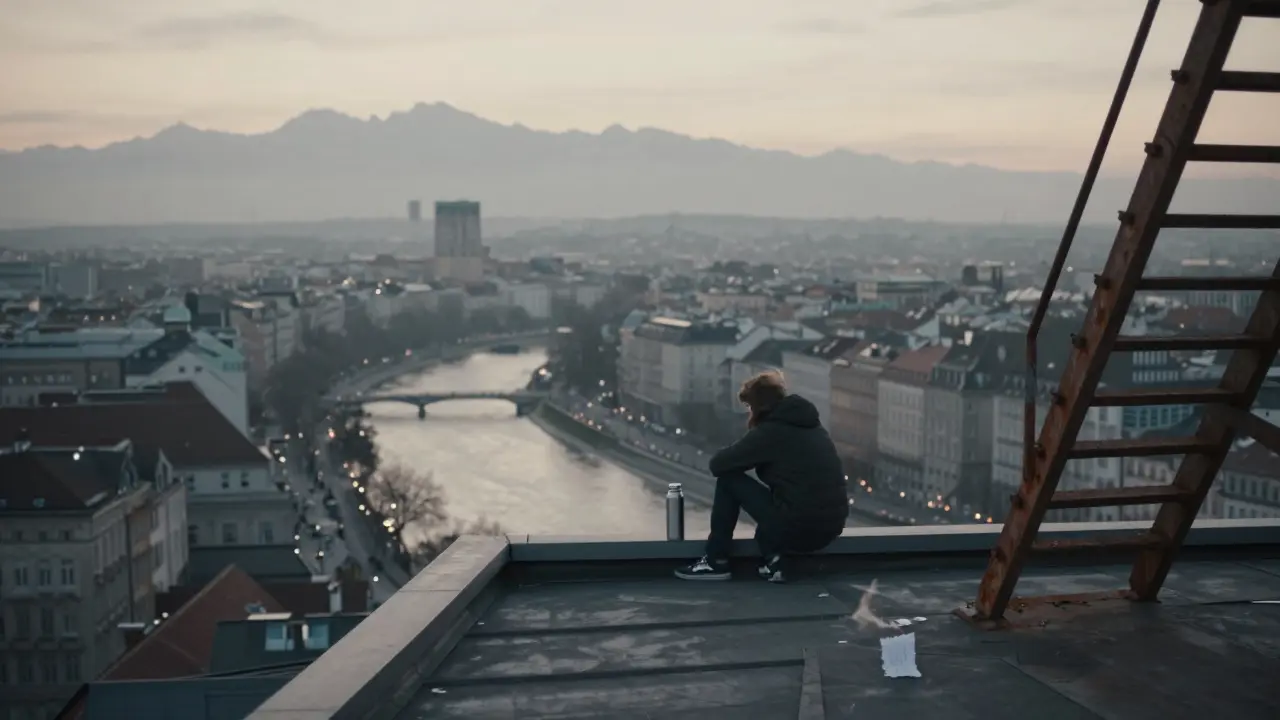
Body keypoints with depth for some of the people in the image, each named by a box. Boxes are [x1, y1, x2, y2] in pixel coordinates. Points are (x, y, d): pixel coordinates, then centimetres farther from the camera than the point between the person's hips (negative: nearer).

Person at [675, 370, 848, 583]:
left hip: (796, 529, -7)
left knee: (728, 480, 7)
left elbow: (717, 464, -2)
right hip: (832, 528, 7)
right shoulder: (810, 424, 15)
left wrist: (744, 459, 17)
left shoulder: (771, 430, -7)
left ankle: (715, 562, 12)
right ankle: (771, 557, 14)